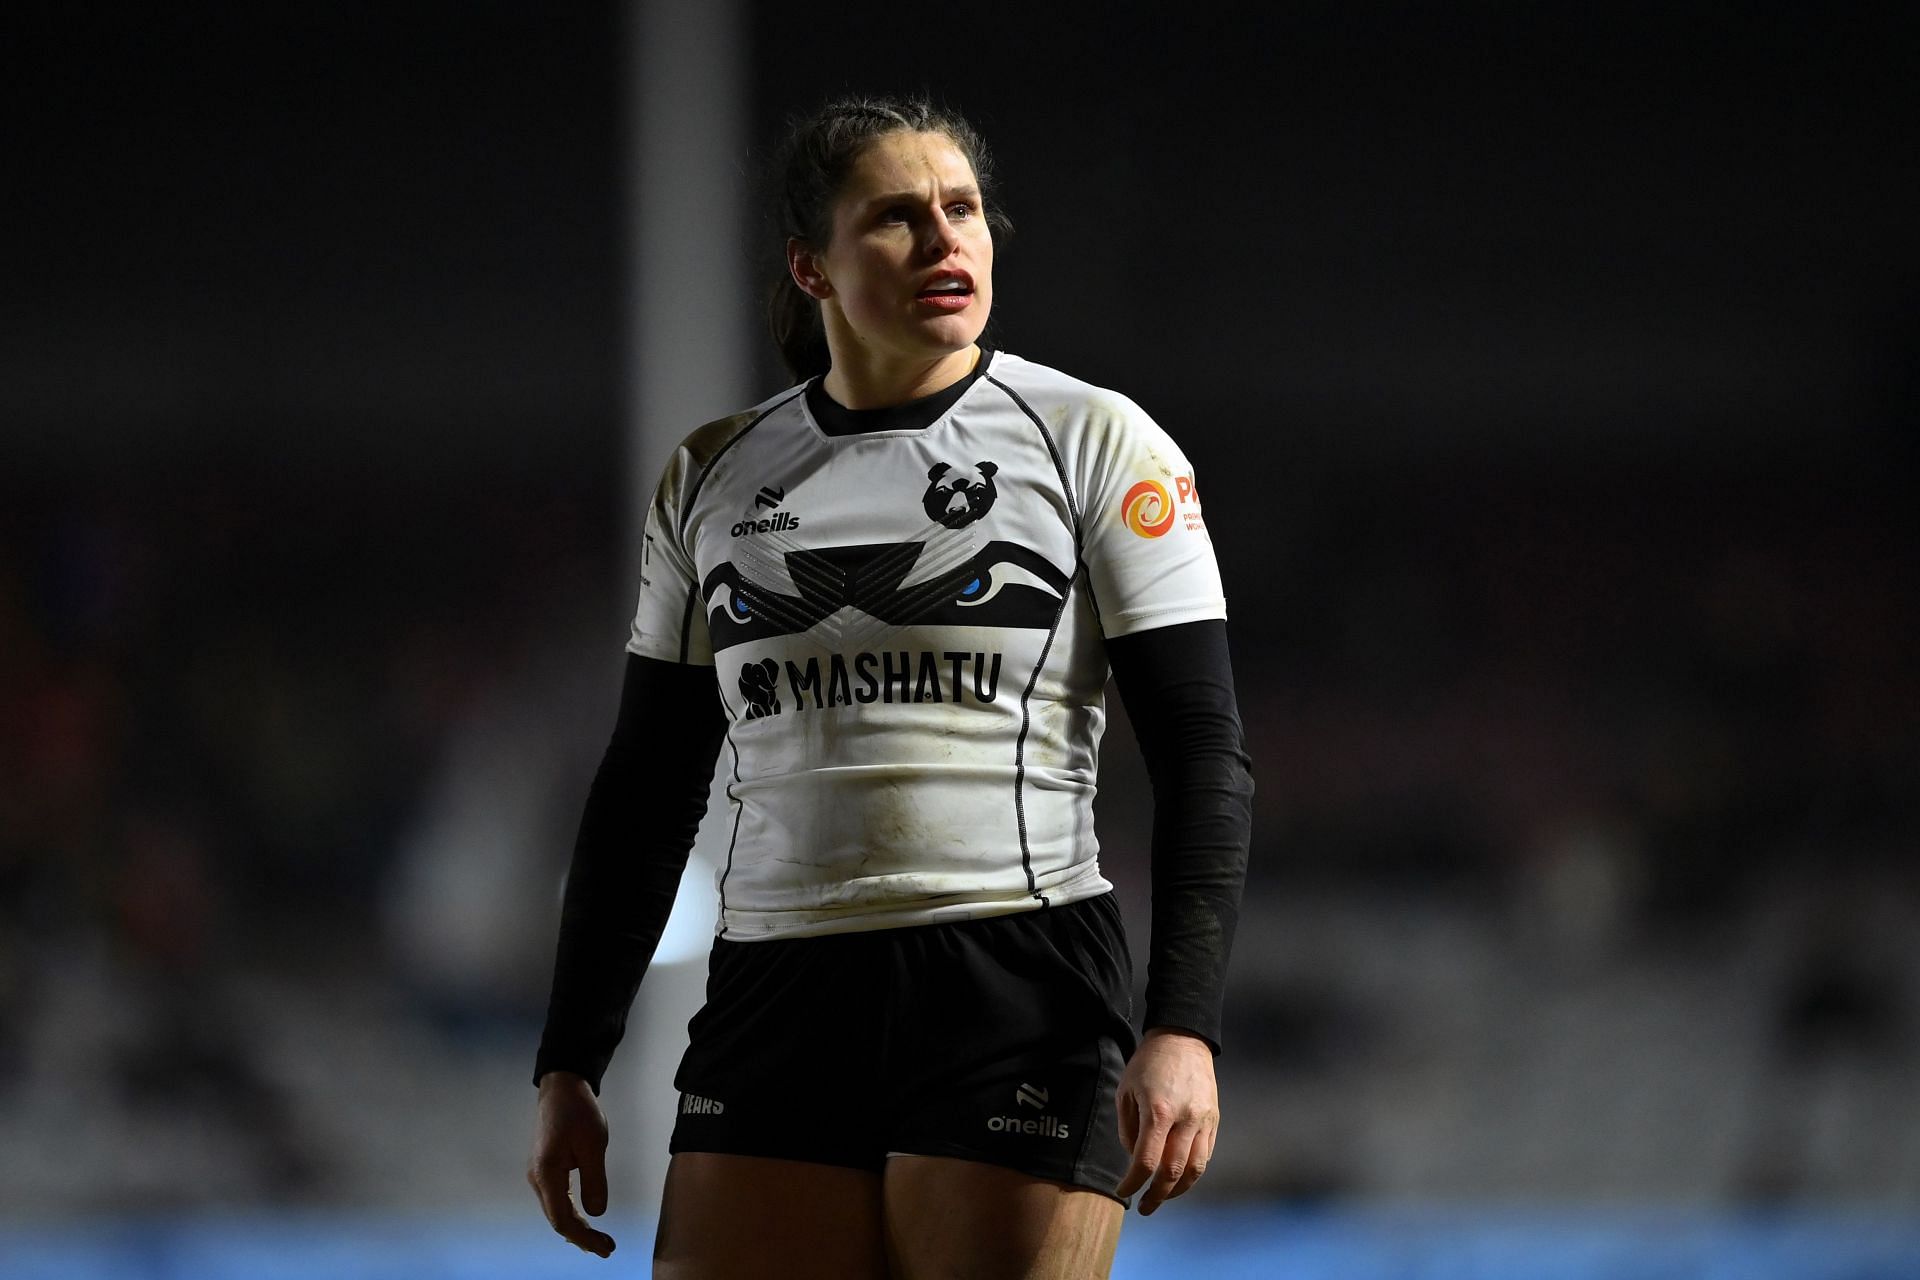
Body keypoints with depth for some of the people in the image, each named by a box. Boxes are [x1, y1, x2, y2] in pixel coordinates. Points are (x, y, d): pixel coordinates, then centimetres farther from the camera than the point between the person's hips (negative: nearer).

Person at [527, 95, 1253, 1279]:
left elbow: (1206, 761, -4)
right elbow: (647, 795, 17)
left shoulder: (1097, 444, 1)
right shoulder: (715, 480, 12)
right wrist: (568, 1067, 12)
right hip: (775, 1005, 4)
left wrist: (1183, 1031, -16)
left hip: (1021, 1000, -4)